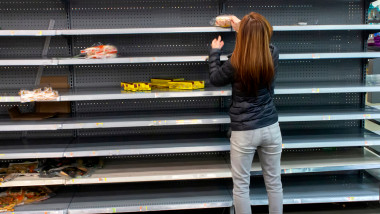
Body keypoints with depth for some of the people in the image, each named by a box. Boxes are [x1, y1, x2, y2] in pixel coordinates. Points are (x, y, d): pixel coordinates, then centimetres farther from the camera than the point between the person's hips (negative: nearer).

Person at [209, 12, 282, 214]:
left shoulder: (234, 63, -17)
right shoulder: (273, 55, -7)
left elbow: (215, 79, 3)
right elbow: (260, 46, 18)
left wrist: (215, 52, 16)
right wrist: (242, 28, 29)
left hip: (243, 132, -4)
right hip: (271, 128, 4)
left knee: (241, 186, 10)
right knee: (274, 182, 16)